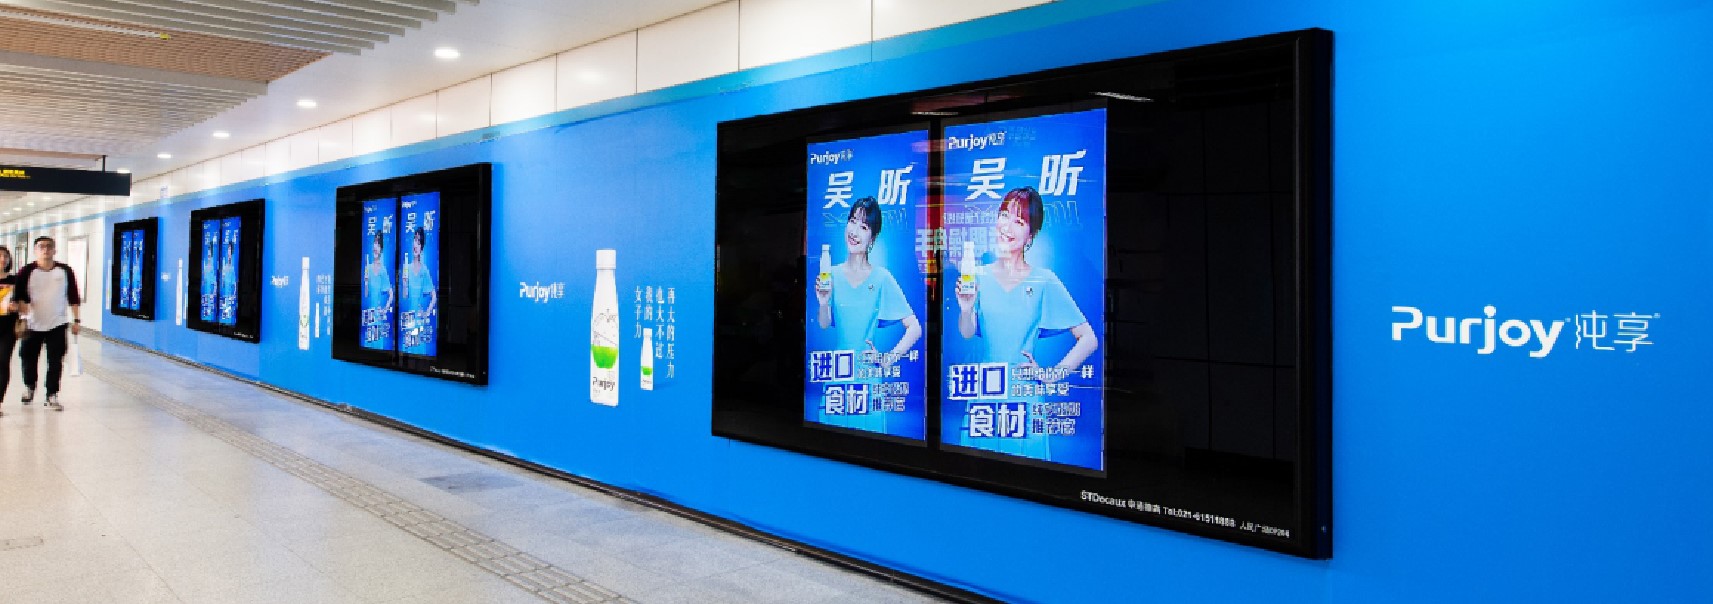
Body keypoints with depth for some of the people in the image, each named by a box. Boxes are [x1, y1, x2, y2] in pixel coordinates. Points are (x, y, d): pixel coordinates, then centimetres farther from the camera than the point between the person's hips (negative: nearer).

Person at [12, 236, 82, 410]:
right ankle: (29, 386, 36)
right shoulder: (27, 272, -3)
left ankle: (52, 396, 6)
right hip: (33, 324, 0)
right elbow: (20, 298, -6)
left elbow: (73, 298, 5)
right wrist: (24, 317, -18)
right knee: (28, 357, 11)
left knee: (55, 362, -2)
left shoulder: (65, 271, 1)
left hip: (57, 324, 0)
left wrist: (76, 320, 2)